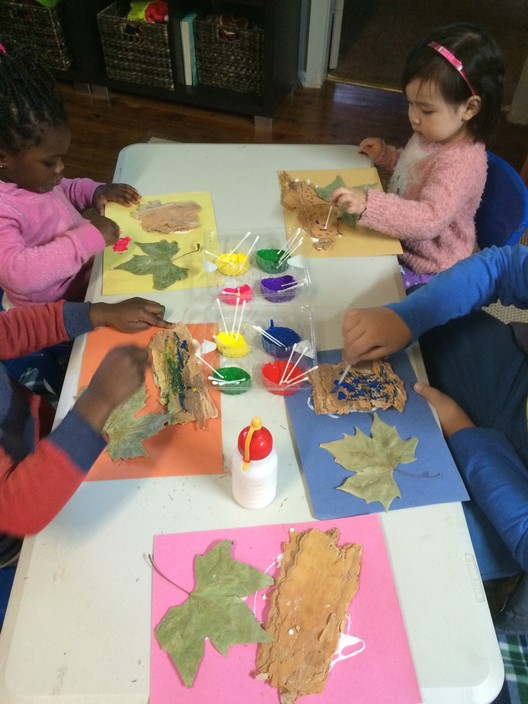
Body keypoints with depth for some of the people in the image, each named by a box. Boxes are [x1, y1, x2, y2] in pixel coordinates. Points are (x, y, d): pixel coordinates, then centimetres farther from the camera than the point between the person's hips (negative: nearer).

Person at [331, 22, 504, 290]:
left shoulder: (461, 163, -29)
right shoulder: (433, 136, 0)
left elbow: (429, 219, -42)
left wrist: (368, 204, -52)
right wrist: (385, 154, 7)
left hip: (425, 271, -9)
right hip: (399, 245, 9)